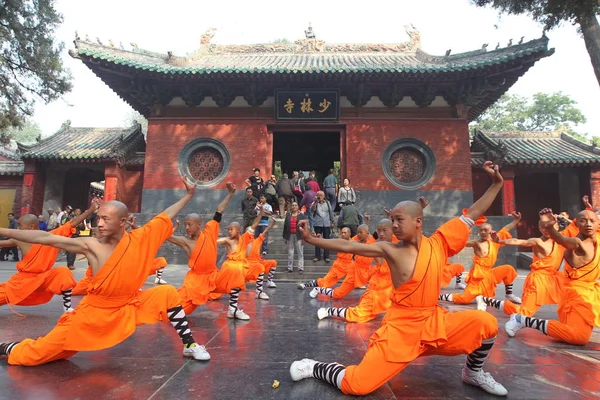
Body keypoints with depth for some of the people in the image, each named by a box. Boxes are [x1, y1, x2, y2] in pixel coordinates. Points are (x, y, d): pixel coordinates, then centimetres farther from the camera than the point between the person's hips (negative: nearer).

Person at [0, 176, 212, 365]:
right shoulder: (91, 245, -16)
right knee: (34, 355, 2)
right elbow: (45, 238, -15)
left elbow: (167, 215, -2)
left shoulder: (140, 238, -9)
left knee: (167, 294, -14)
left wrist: (188, 195, 1)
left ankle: (189, 345, 0)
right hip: (96, 311, -2)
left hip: (130, 307, 2)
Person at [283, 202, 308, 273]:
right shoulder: (288, 215, 10)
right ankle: (290, 268, 15)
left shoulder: (302, 216, 1)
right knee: (290, 253, 8)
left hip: (299, 236, -3)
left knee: (300, 253, 0)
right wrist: (285, 237, 7)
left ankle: (300, 268, 4)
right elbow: (285, 226, 10)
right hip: (290, 236, 3)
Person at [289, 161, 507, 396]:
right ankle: (313, 368, 18)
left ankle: (473, 373, 16)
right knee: (356, 385, -13)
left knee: (485, 323, -14)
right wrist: (311, 239, -18)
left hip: (434, 321, 4)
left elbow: (471, 215, 3)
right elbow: (347, 246, -13)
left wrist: (497, 183, 1)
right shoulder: (390, 250, -10)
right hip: (401, 327, -4)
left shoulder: (438, 243, -2)